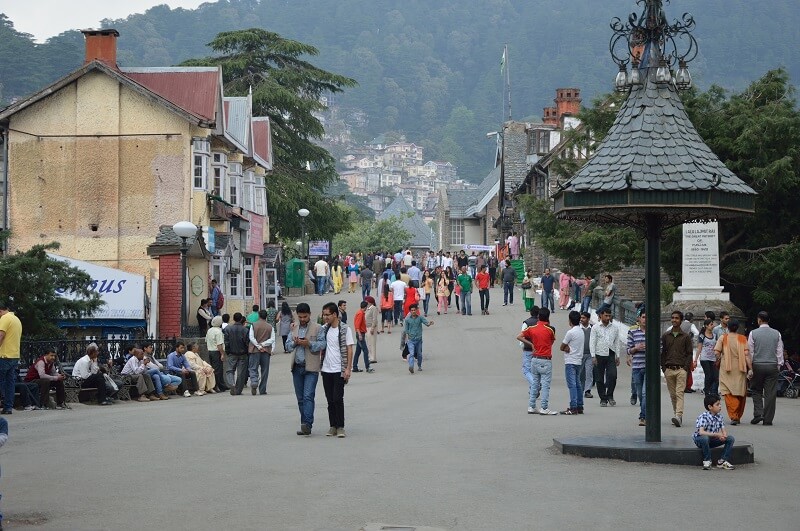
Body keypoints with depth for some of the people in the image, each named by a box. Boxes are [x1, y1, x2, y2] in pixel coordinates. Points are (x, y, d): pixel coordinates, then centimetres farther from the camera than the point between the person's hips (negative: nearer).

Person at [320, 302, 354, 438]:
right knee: (330, 400, 7)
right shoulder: (324, 329, 9)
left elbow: (349, 350, -6)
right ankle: (333, 426, 14)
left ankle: (340, 427, -2)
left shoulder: (345, 329, -5)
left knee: (338, 399, -8)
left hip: (339, 370, -5)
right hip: (326, 369, 5)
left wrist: (348, 369, -12)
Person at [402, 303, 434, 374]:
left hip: (419, 339, 2)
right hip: (411, 339, -2)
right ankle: (411, 367, -30)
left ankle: (419, 366, 36)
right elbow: (406, 330, 5)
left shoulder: (420, 318, -1)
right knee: (411, 353, -17)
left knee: (419, 354, 14)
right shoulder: (407, 319, -1)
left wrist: (429, 323, -39)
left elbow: (426, 322, -17)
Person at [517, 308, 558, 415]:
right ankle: (544, 408, -5)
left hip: (535, 359, 5)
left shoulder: (532, 328, 2)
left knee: (534, 383, 13)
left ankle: (532, 406, 15)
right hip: (546, 360, -5)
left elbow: (519, 337, -3)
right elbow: (552, 342, 7)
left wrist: (531, 344, 2)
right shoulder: (550, 329, -9)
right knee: (545, 384, -3)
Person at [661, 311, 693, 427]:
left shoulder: (685, 337, 5)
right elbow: (662, 353, 13)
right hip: (669, 369, 3)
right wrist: (663, 367, 4)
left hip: (681, 369, -3)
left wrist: (686, 368, -6)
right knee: (672, 394, 6)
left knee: (679, 393, -14)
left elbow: (689, 354, 4)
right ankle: (676, 414, 15)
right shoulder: (665, 336, 12)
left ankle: (678, 416, -26)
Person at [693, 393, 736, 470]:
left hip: (712, 440, 6)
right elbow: (701, 432, -35)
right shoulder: (703, 417, -23)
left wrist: (724, 435, -27)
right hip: (699, 440, -6)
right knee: (705, 438, -40)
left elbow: (724, 430, -1)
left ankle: (722, 461, -6)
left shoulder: (719, 417, -1)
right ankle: (707, 461, -20)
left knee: (730, 438, -10)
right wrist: (717, 434, -38)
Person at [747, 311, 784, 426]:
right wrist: (778, 365, 11)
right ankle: (768, 419, 4)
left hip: (757, 365, -1)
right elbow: (780, 352, 3)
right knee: (770, 393, 4)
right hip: (772, 366, 1)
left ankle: (758, 414, -3)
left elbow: (750, 352, -1)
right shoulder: (777, 334, 1)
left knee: (756, 390, 13)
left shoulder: (753, 333, -4)